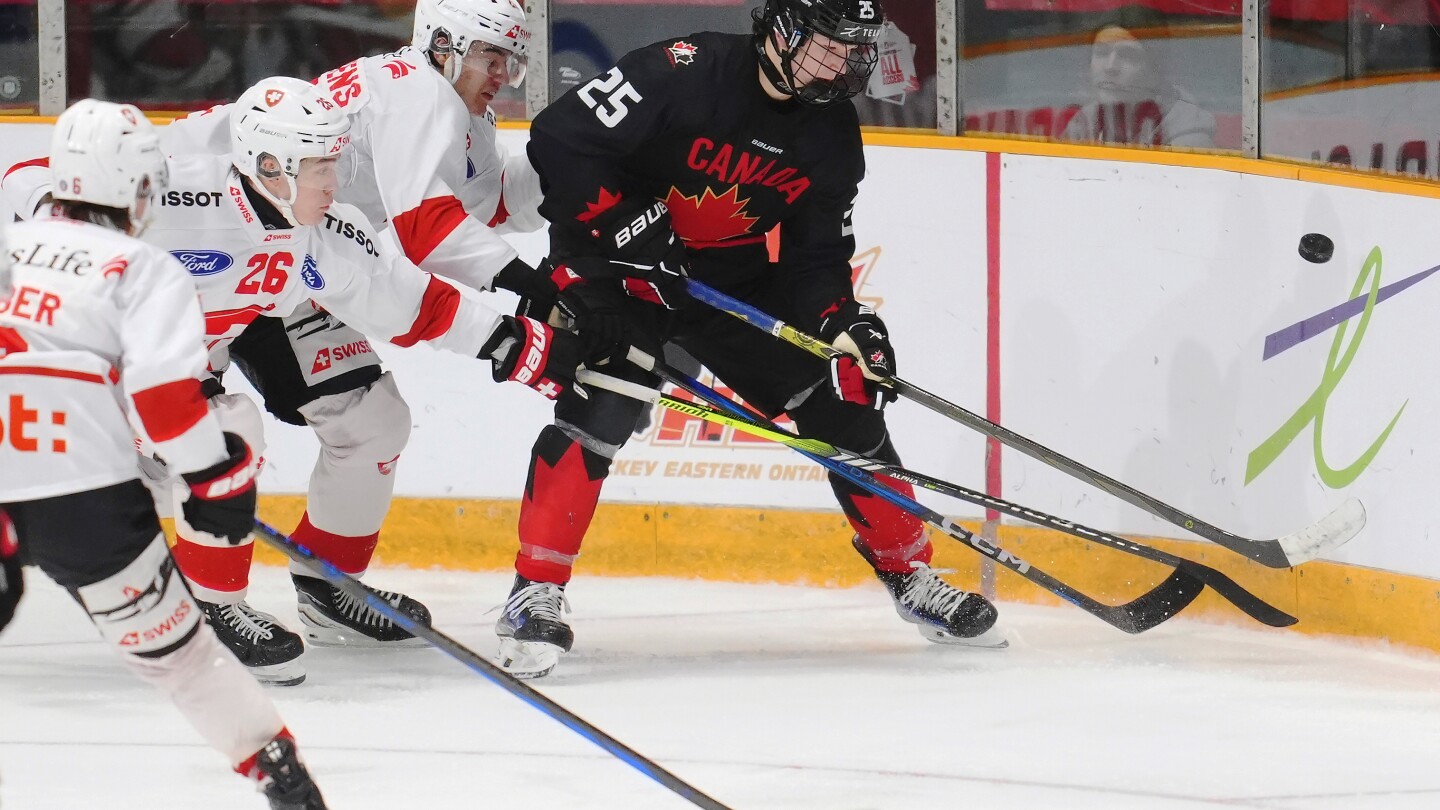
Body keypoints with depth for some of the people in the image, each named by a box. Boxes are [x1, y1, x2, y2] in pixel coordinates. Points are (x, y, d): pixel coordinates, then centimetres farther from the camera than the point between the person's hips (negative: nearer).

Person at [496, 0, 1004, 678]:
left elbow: (816, 253, 0)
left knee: (843, 400, 1)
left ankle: (909, 574, 16)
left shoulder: (831, 134, -6)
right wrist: (630, 228, -31)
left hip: (734, 280, 6)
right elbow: (559, 139, -28)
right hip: (615, 265, -6)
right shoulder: (686, 73, -26)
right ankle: (535, 592, -19)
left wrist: (844, 323, -19)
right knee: (599, 411, -26)